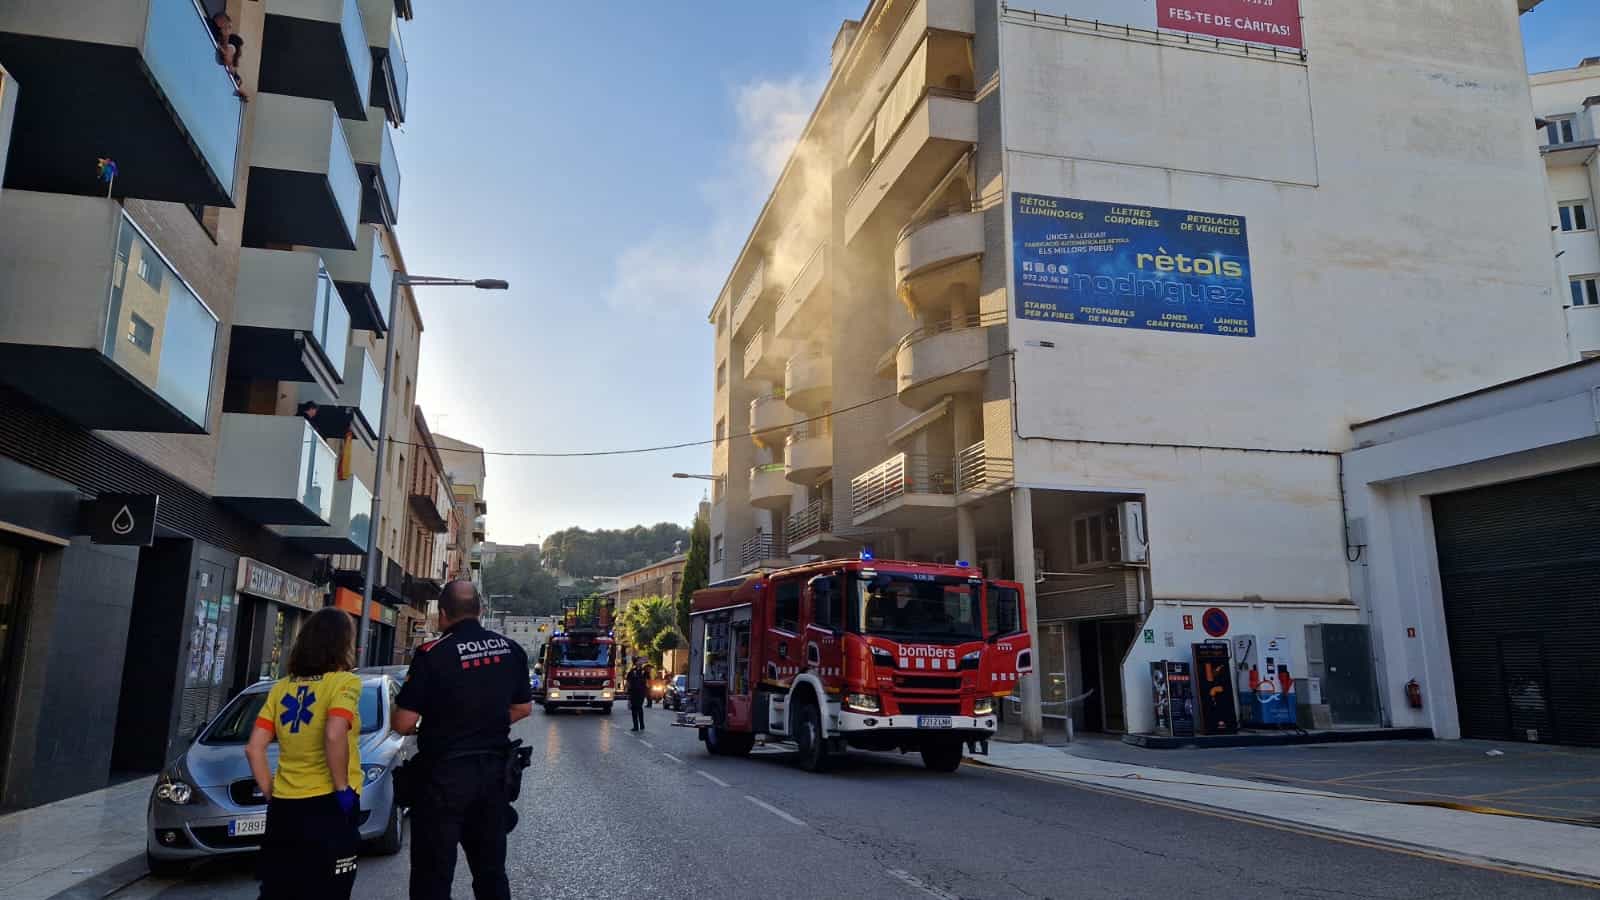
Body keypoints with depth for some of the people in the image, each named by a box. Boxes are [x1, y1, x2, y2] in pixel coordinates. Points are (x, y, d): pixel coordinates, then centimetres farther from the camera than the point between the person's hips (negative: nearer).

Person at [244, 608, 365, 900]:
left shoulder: (281, 688, 9)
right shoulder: (344, 682, -9)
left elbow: (254, 748, 6)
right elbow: (334, 736, -25)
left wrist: (270, 793, 13)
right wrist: (342, 788, -15)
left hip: (283, 809, 6)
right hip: (327, 807, -5)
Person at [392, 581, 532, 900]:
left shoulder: (433, 654, -15)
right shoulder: (511, 649, 2)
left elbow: (404, 723, -14)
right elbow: (523, 708, 12)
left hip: (444, 773, -5)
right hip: (494, 769, 5)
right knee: (491, 868, 18)